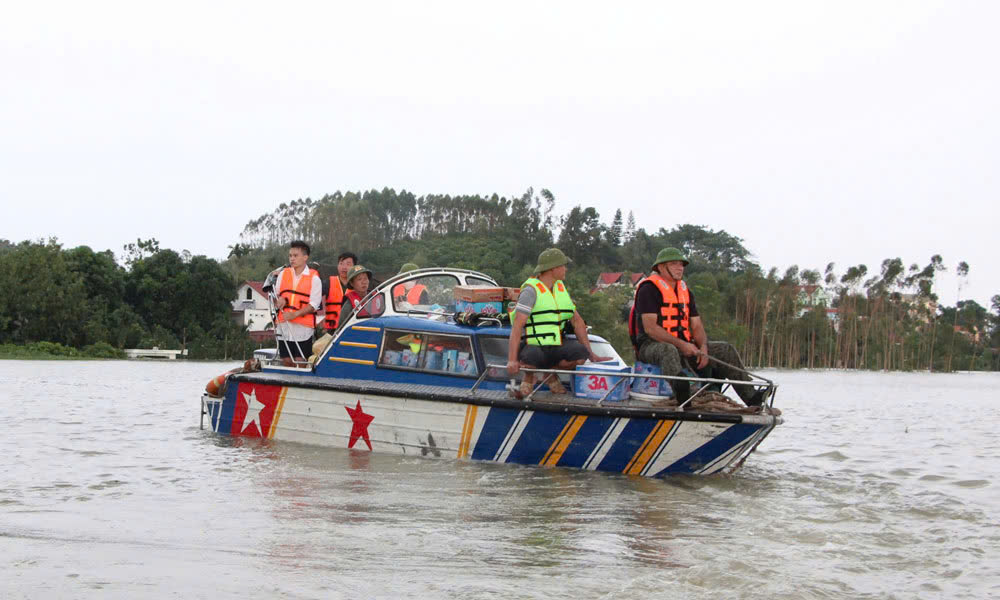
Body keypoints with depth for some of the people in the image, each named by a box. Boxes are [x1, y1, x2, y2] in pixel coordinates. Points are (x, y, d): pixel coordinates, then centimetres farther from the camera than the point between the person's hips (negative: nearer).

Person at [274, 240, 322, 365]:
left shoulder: (314, 278, 0)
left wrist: (295, 314, -20)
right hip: (283, 326, 4)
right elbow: (276, 296, 21)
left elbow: (314, 304, -8)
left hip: (303, 327, -4)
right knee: (287, 361, 3)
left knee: (300, 361, -8)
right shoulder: (283, 274, 13)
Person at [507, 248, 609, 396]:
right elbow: (517, 325, -21)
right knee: (530, 359, -40)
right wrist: (512, 360, -32)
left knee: (581, 353, -23)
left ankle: (551, 373, 7)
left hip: (556, 346, 6)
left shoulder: (561, 288, 14)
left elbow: (577, 321, 17)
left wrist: (591, 354, 12)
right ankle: (529, 376, -2)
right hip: (532, 346, -6)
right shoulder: (531, 290, -12)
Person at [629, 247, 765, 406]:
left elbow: (697, 326, 14)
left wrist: (703, 348, -8)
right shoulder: (649, 289, -9)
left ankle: (750, 396, -5)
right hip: (651, 345, -8)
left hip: (683, 346, 8)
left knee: (725, 349, 0)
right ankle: (681, 391, -72)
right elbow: (650, 327, -19)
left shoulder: (686, 291, 17)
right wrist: (681, 345, -23)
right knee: (669, 351, -43)